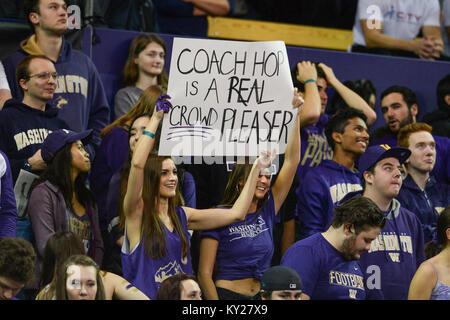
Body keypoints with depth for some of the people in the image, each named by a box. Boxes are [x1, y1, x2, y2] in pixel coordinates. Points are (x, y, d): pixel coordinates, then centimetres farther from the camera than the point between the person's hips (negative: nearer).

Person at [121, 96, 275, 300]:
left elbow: (237, 213, 16)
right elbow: (137, 164, -16)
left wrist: (256, 168, 17)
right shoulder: (137, 213, -1)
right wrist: (155, 119, -9)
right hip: (145, 297, -5)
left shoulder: (182, 216, 14)